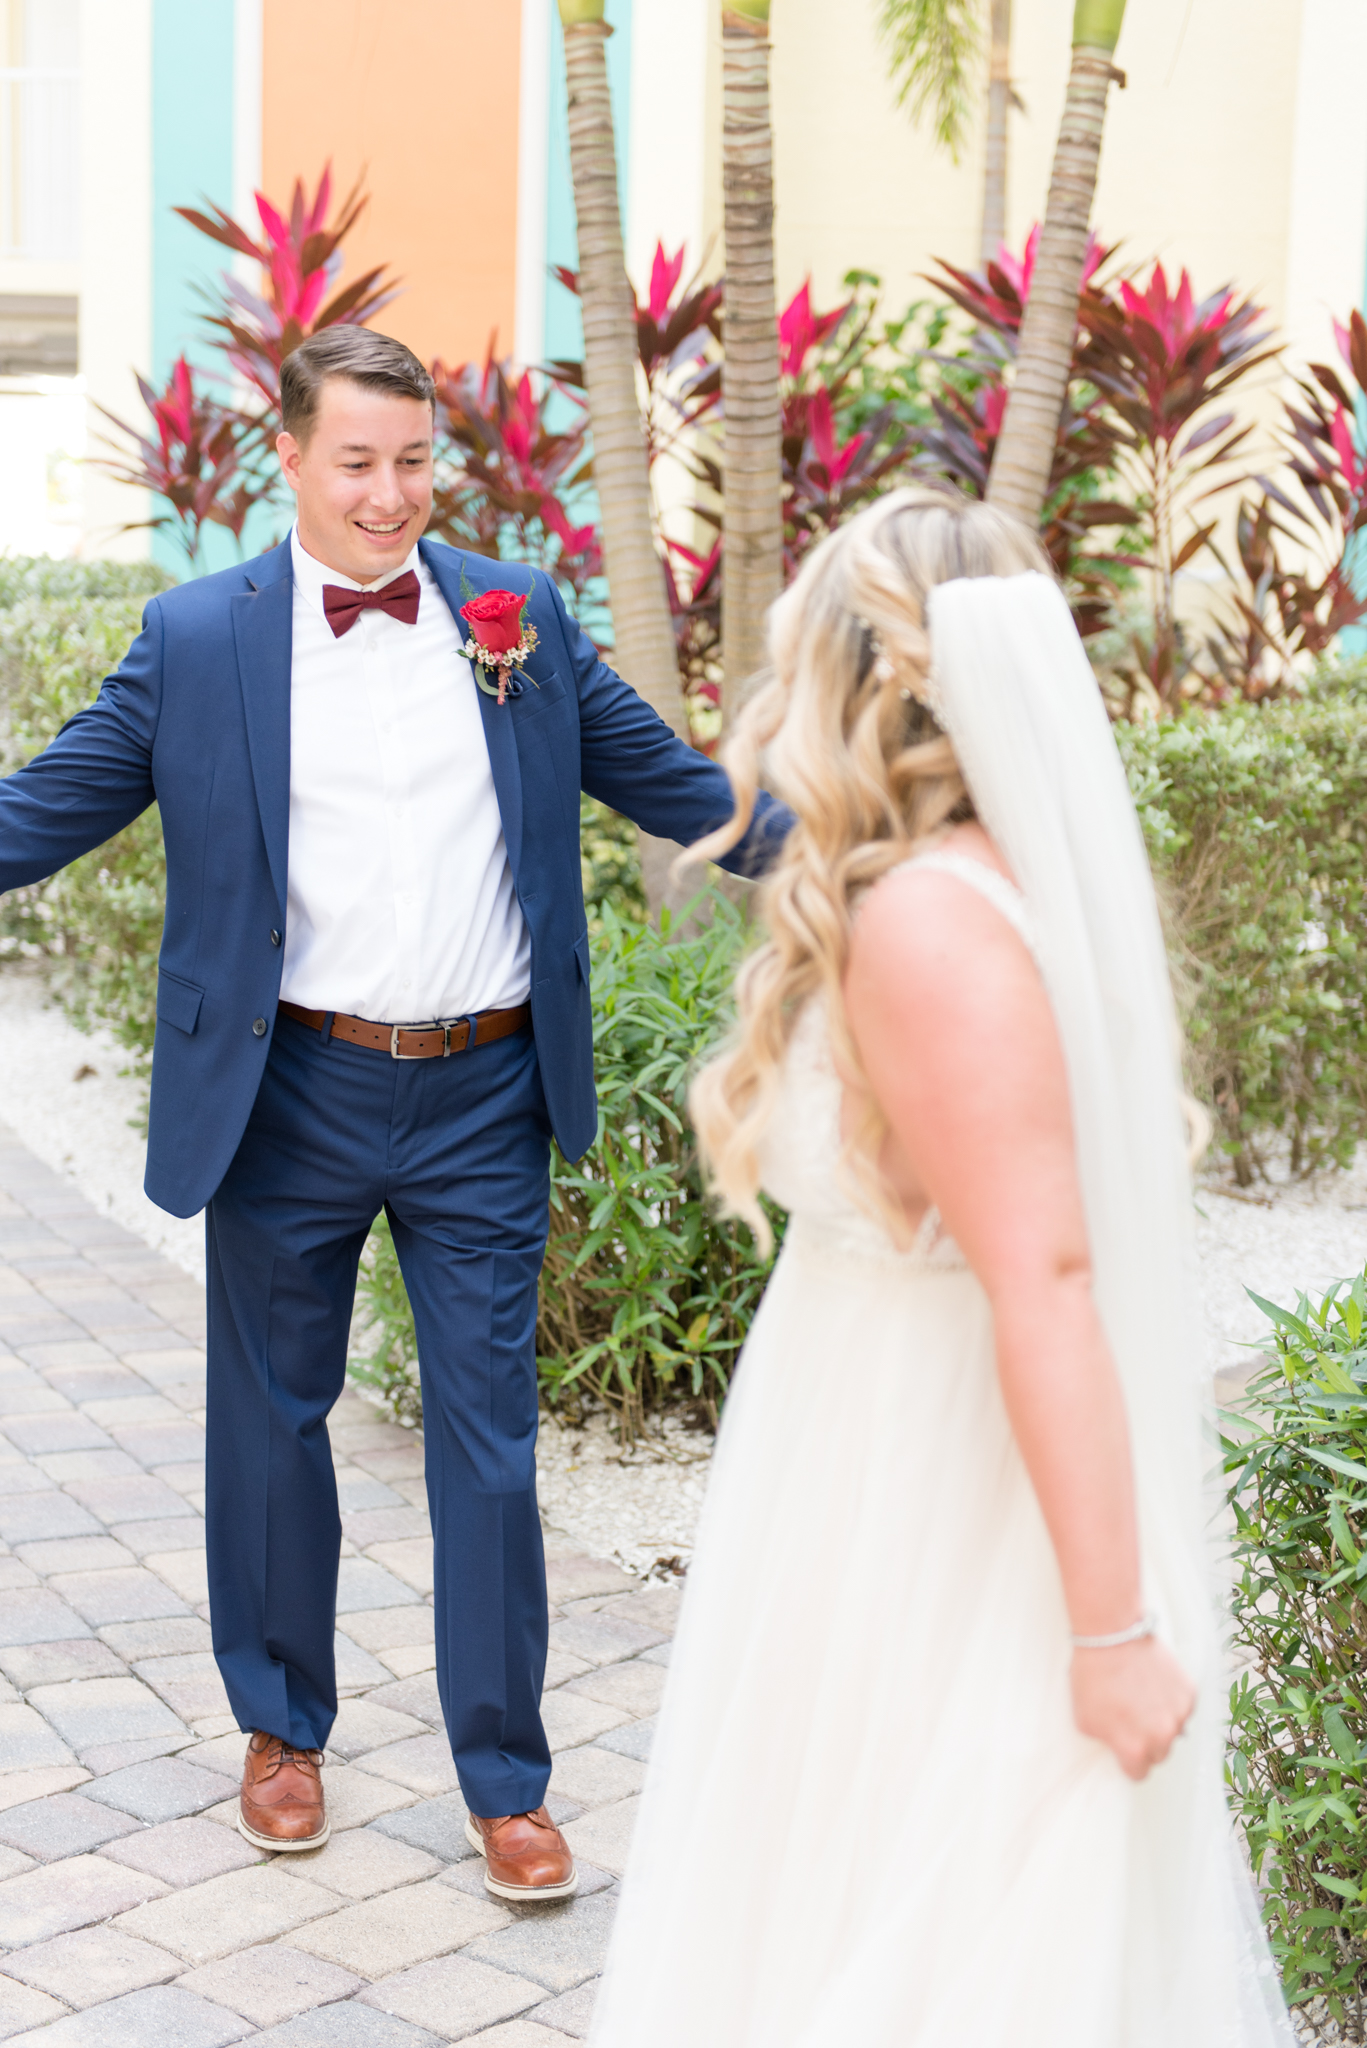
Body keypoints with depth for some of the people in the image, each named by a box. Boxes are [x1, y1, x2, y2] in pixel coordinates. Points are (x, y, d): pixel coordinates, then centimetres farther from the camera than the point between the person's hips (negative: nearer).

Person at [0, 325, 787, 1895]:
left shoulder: (520, 615, 4)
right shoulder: (199, 639, -1)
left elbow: (669, 781, 10)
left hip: (484, 1099, 1)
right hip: (291, 1092, -1)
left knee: (489, 1439, 5)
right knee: (273, 1417, 14)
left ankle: (506, 1782, 18)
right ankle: (282, 1727, 35)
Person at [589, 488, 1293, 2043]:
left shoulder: (925, 925, -24)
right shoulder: (1031, 878, 3)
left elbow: (1046, 1283, -27)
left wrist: (1113, 1626, -24)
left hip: (928, 1509, -9)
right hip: (979, 1478, 9)